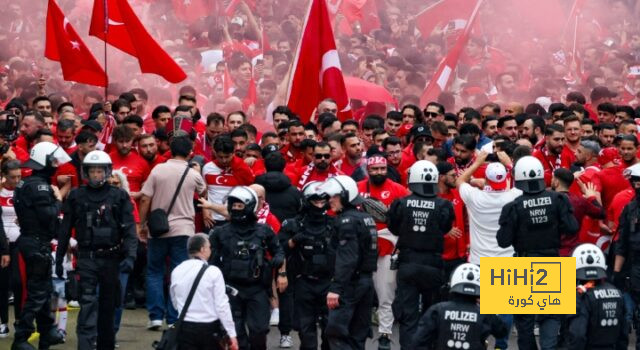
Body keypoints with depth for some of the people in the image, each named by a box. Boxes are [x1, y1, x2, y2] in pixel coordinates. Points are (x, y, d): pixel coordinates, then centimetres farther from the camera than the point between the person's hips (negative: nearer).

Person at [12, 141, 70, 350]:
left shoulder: (28, 183, 13)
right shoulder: (39, 185, -18)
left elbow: (39, 214, 10)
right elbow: (48, 216, -22)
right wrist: (58, 200, -8)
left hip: (29, 240, 10)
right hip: (38, 244, -10)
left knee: (43, 288, 19)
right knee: (37, 293, -5)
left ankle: (47, 333, 28)